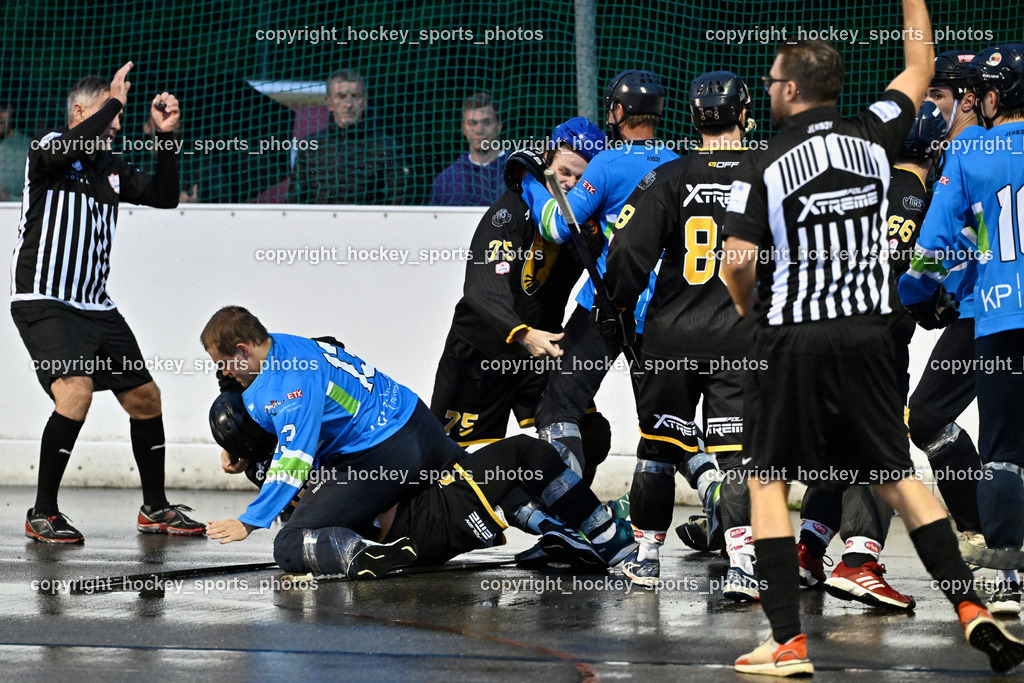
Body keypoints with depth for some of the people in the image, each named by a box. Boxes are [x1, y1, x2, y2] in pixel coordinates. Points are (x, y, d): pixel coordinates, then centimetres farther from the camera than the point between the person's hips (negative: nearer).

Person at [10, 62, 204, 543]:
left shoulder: (111, 170, 14)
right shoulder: (47, 147, -6)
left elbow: (165, 196, 14)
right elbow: (70, 146, -28)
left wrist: (165, 136, 3)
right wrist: (114, 101, -20)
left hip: (96, 306, 8)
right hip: (43, 302, -8)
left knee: (145, 398, 10)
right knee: (77, 390, -26)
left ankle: (155, 508, 28)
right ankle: (42, 515, -18)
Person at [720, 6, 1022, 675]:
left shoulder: (764, 167, -10)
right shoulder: (873, 138, 2)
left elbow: (737, 265, -13)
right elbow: (919, 71, 20)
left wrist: (753, 309, 8)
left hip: (793, 342, -4)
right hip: (868, 335, 4)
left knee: (768, 482, 4)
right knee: (898, 476, 12)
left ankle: (788, 642, -3)